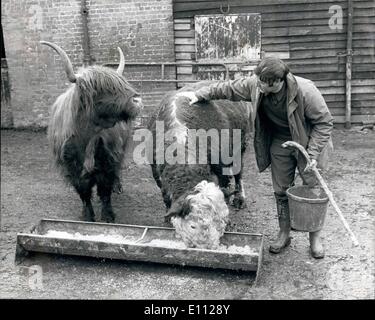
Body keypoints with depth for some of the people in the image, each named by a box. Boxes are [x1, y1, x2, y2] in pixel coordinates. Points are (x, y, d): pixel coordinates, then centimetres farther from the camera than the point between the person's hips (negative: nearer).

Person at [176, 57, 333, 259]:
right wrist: (200, 94, 0)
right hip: (279, 142, 4)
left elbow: (324, 122, -20)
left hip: (307, 142, -4)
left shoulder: (305, 91, -29)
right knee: (281, 191, 8)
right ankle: (284, 234, 24)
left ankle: (315, 237, 18)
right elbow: (228, 88, 0)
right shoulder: (254, 85, -16)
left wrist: (313, 154, -25)